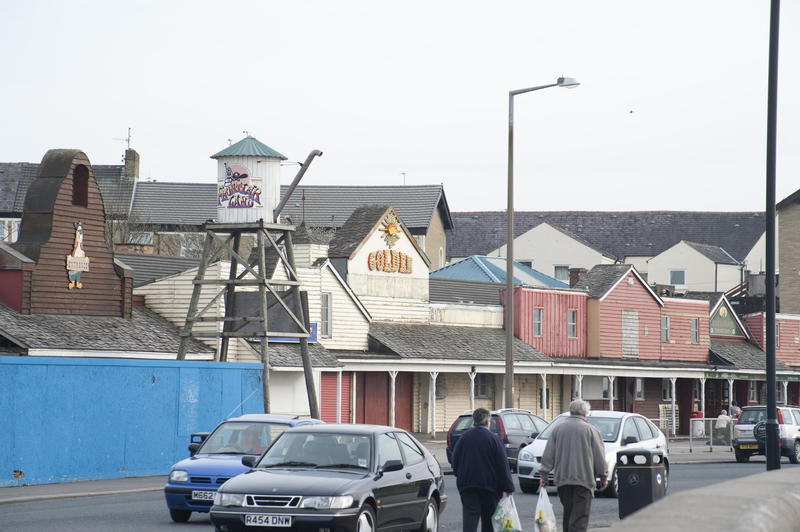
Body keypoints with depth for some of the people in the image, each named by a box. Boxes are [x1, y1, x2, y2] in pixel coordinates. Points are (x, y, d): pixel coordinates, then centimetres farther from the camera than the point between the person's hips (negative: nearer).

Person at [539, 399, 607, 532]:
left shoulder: (558, 429, 8)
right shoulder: (591, 430, -1)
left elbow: (548, 455, 8)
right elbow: (599, 456, 2)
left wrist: (544, 475, 12)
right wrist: (603, 477, 11)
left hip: (562, 480, 4)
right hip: (583, 479, -4)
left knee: (568, 513, 13)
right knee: (580, 515, -6)